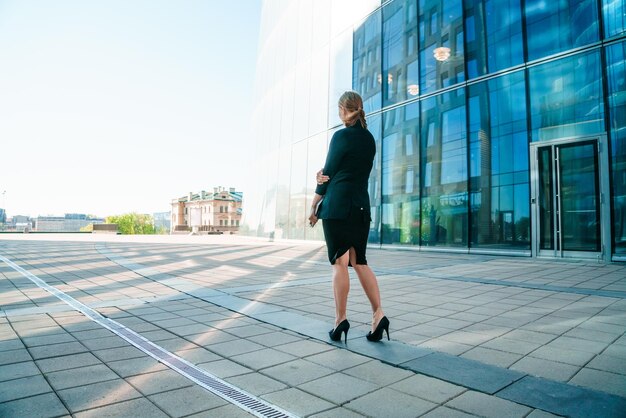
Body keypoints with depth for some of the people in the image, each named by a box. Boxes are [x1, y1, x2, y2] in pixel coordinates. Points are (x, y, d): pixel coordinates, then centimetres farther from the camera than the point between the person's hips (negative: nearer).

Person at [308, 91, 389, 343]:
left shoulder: (341, 136, -6)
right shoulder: (369, 139, 15)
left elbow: (329, 172, -4)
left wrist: (314, 206, 4)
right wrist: (325, 174, 0)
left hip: (337, 204, -6)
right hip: (361, 205, 7)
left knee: (340, 262, -1)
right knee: (359, 261, 10)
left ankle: (340, 320, 6)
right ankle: (378, 315, 3)